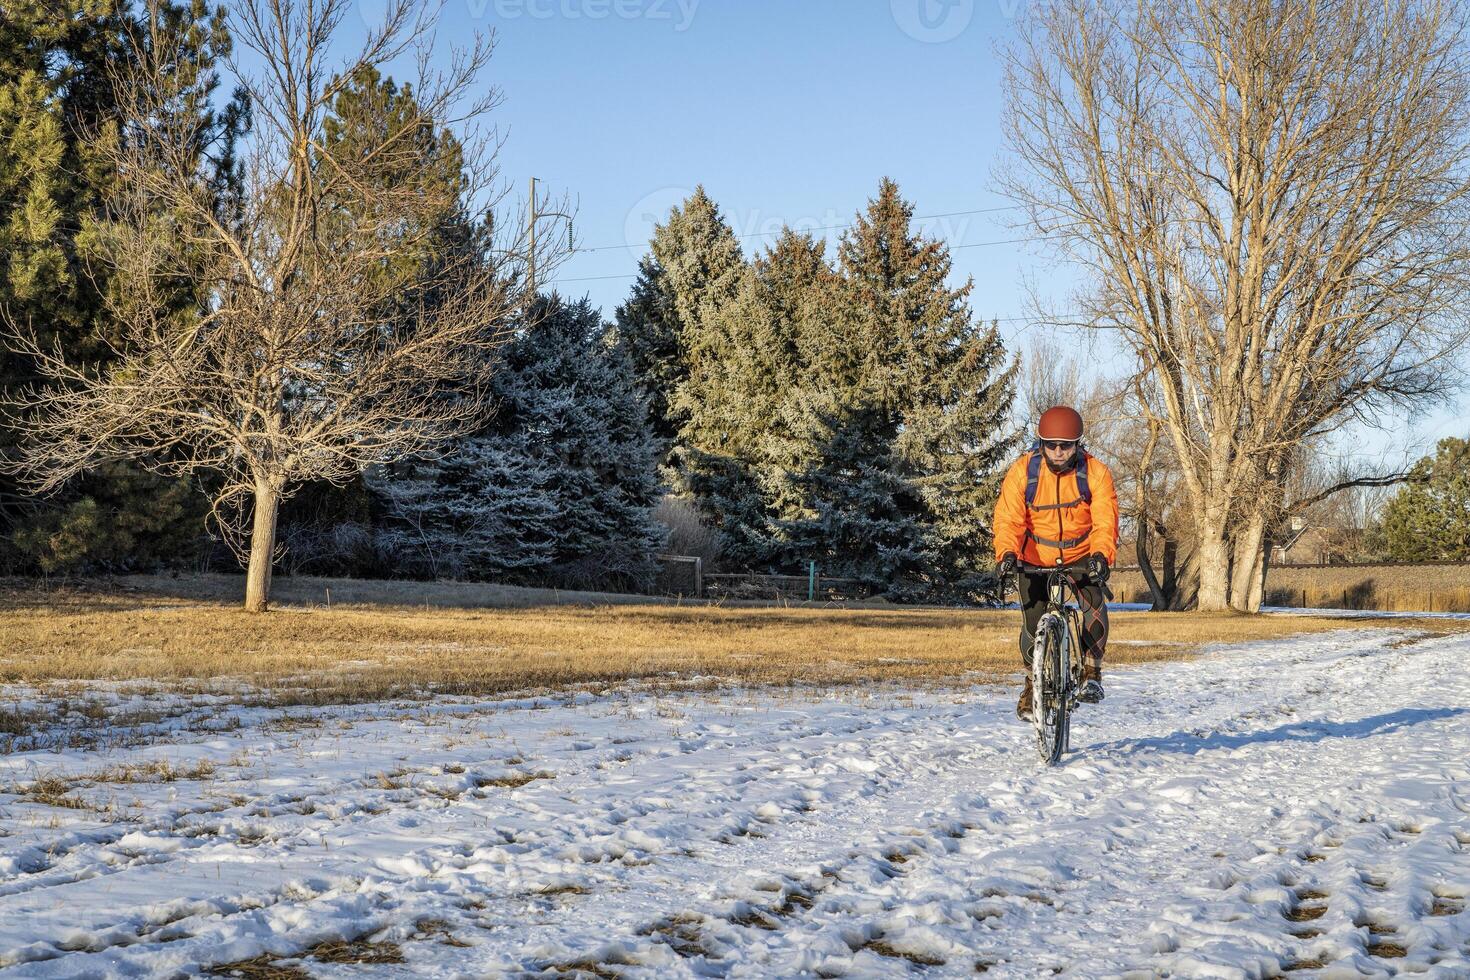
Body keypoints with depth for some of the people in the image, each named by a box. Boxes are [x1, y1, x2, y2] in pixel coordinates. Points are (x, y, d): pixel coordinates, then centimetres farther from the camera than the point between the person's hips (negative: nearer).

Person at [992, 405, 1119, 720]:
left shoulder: (1096, 473, -16)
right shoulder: (1022, 471, -16)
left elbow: (1105, 521, -23)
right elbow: (1009, 517, -22)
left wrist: (1101, 555, -42)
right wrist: (1007, 552, -40)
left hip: (1081, 556, 0)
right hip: (1035, 558, 0)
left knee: (1094, 605, -25)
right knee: (1033, 620, -3)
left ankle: (1091, 672, -10)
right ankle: (1033, 682, 21)